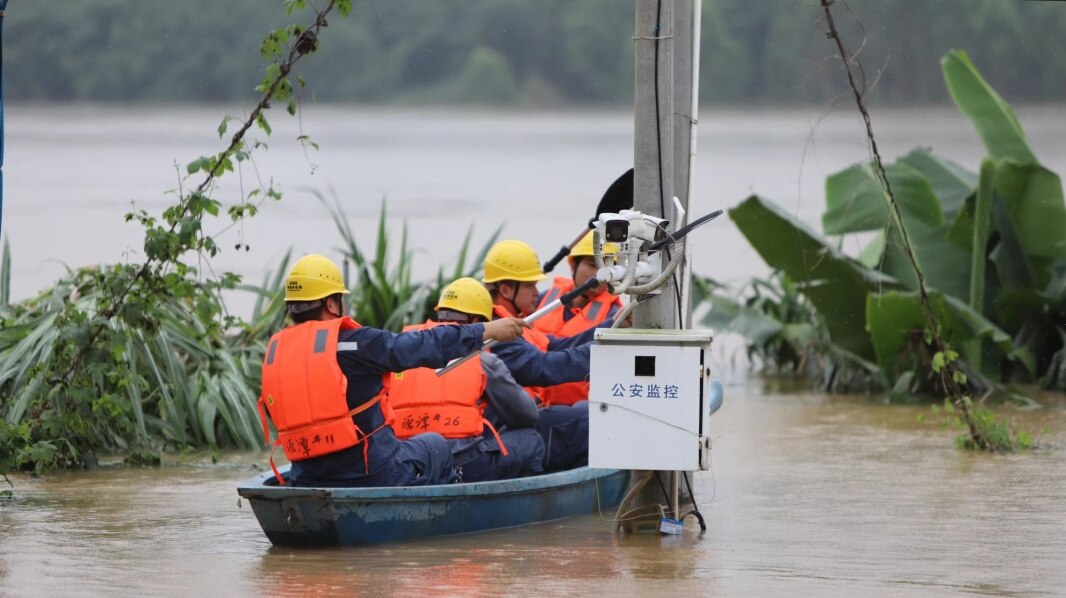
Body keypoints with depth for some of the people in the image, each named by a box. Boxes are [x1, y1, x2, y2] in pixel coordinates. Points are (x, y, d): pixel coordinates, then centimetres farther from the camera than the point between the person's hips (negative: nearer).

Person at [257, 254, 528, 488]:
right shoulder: (352, 343, -12)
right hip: (373, 477, -5)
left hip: (307, 483, 5)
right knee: (435, 445, 24)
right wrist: (488, 331, 1)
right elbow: (427, 345, -9)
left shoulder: (273, 352, 4)